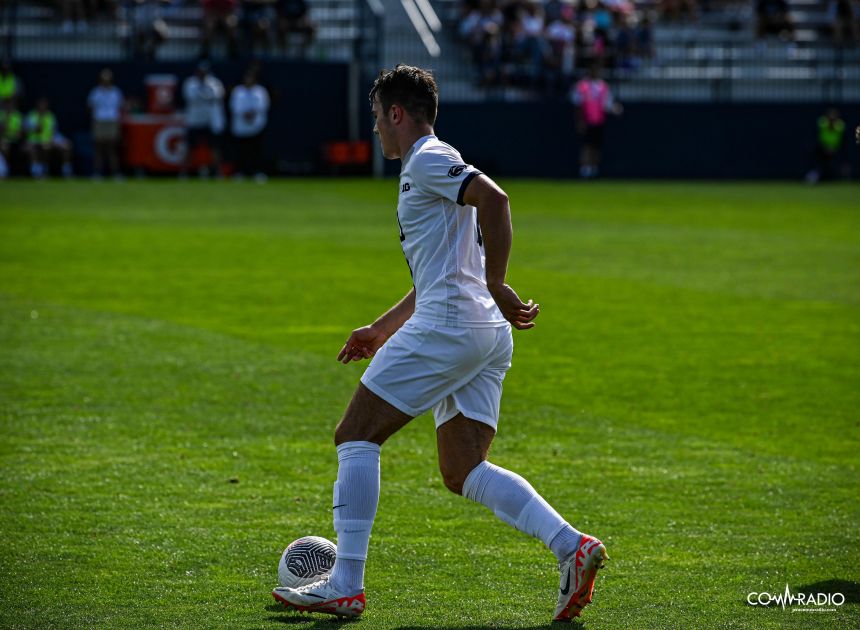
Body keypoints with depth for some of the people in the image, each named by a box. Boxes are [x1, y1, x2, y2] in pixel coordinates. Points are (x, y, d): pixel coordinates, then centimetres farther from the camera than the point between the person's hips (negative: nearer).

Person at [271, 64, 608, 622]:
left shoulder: (428, 161, -4)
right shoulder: (429, 169, 26)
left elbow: (494, 197, -23)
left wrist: (496, 286, -24)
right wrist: (383, 329, 37)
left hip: (448, 326, -10)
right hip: (487, 337, 10)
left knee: (355, 436, -2)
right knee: (462, 472, 5)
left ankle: (346, 586, -5)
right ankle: (573, 547, -10)